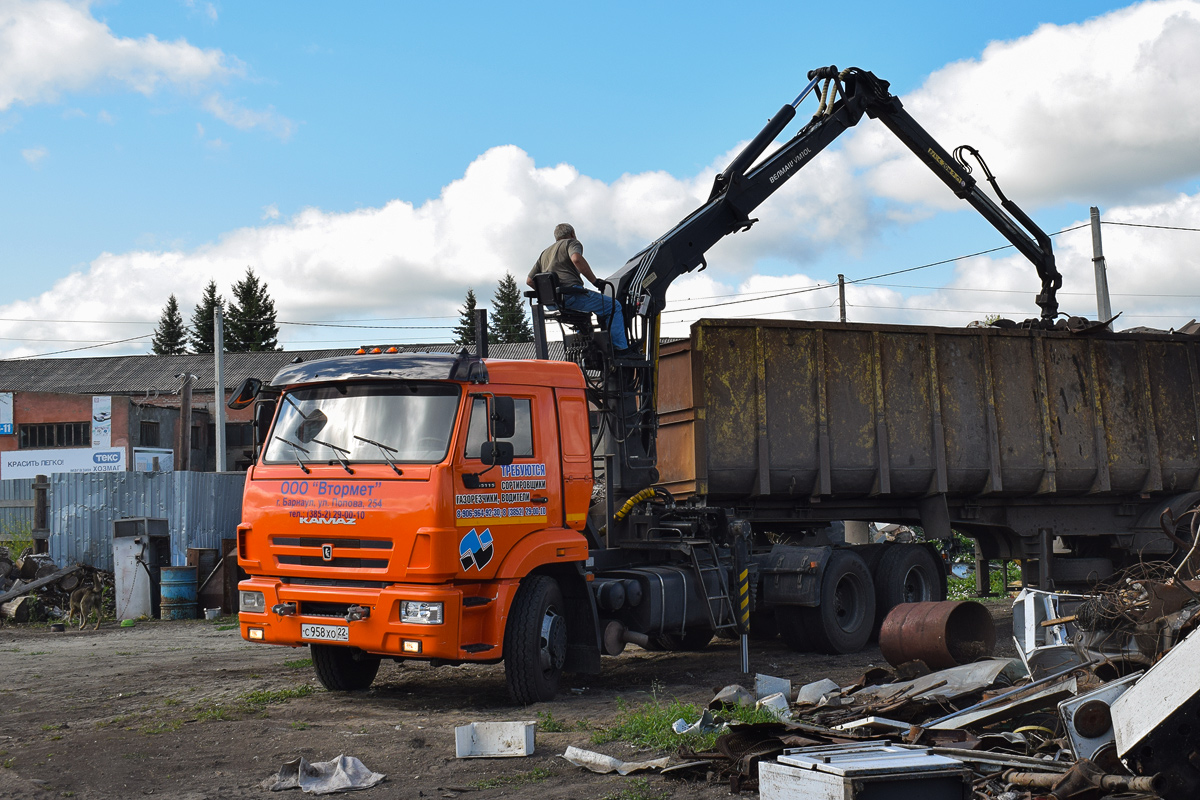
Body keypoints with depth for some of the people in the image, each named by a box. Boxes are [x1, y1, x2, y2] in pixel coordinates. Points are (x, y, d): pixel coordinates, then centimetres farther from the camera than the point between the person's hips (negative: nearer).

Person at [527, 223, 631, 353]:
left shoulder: (545, 252, 29)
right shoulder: (572, 243, 8)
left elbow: (529, 280, 22)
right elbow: (576, 259, -18)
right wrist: (595, 281, -13)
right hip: (571, 294, -8)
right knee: (614, 306, 1)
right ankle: (620, 348, -4)